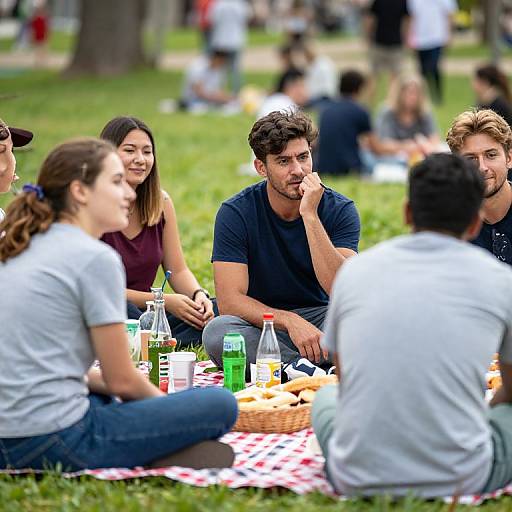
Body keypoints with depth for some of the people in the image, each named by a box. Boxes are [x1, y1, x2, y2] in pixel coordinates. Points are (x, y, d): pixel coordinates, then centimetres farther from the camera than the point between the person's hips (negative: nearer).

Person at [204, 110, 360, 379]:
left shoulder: (339, 209, -7)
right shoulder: (235, 213, -9)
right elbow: (230, 300, -17)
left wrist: (310, 215, -26)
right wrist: (290, 320, -33)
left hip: (321, 323, 1)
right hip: (261, 325, -1)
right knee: (217, 331, -33)